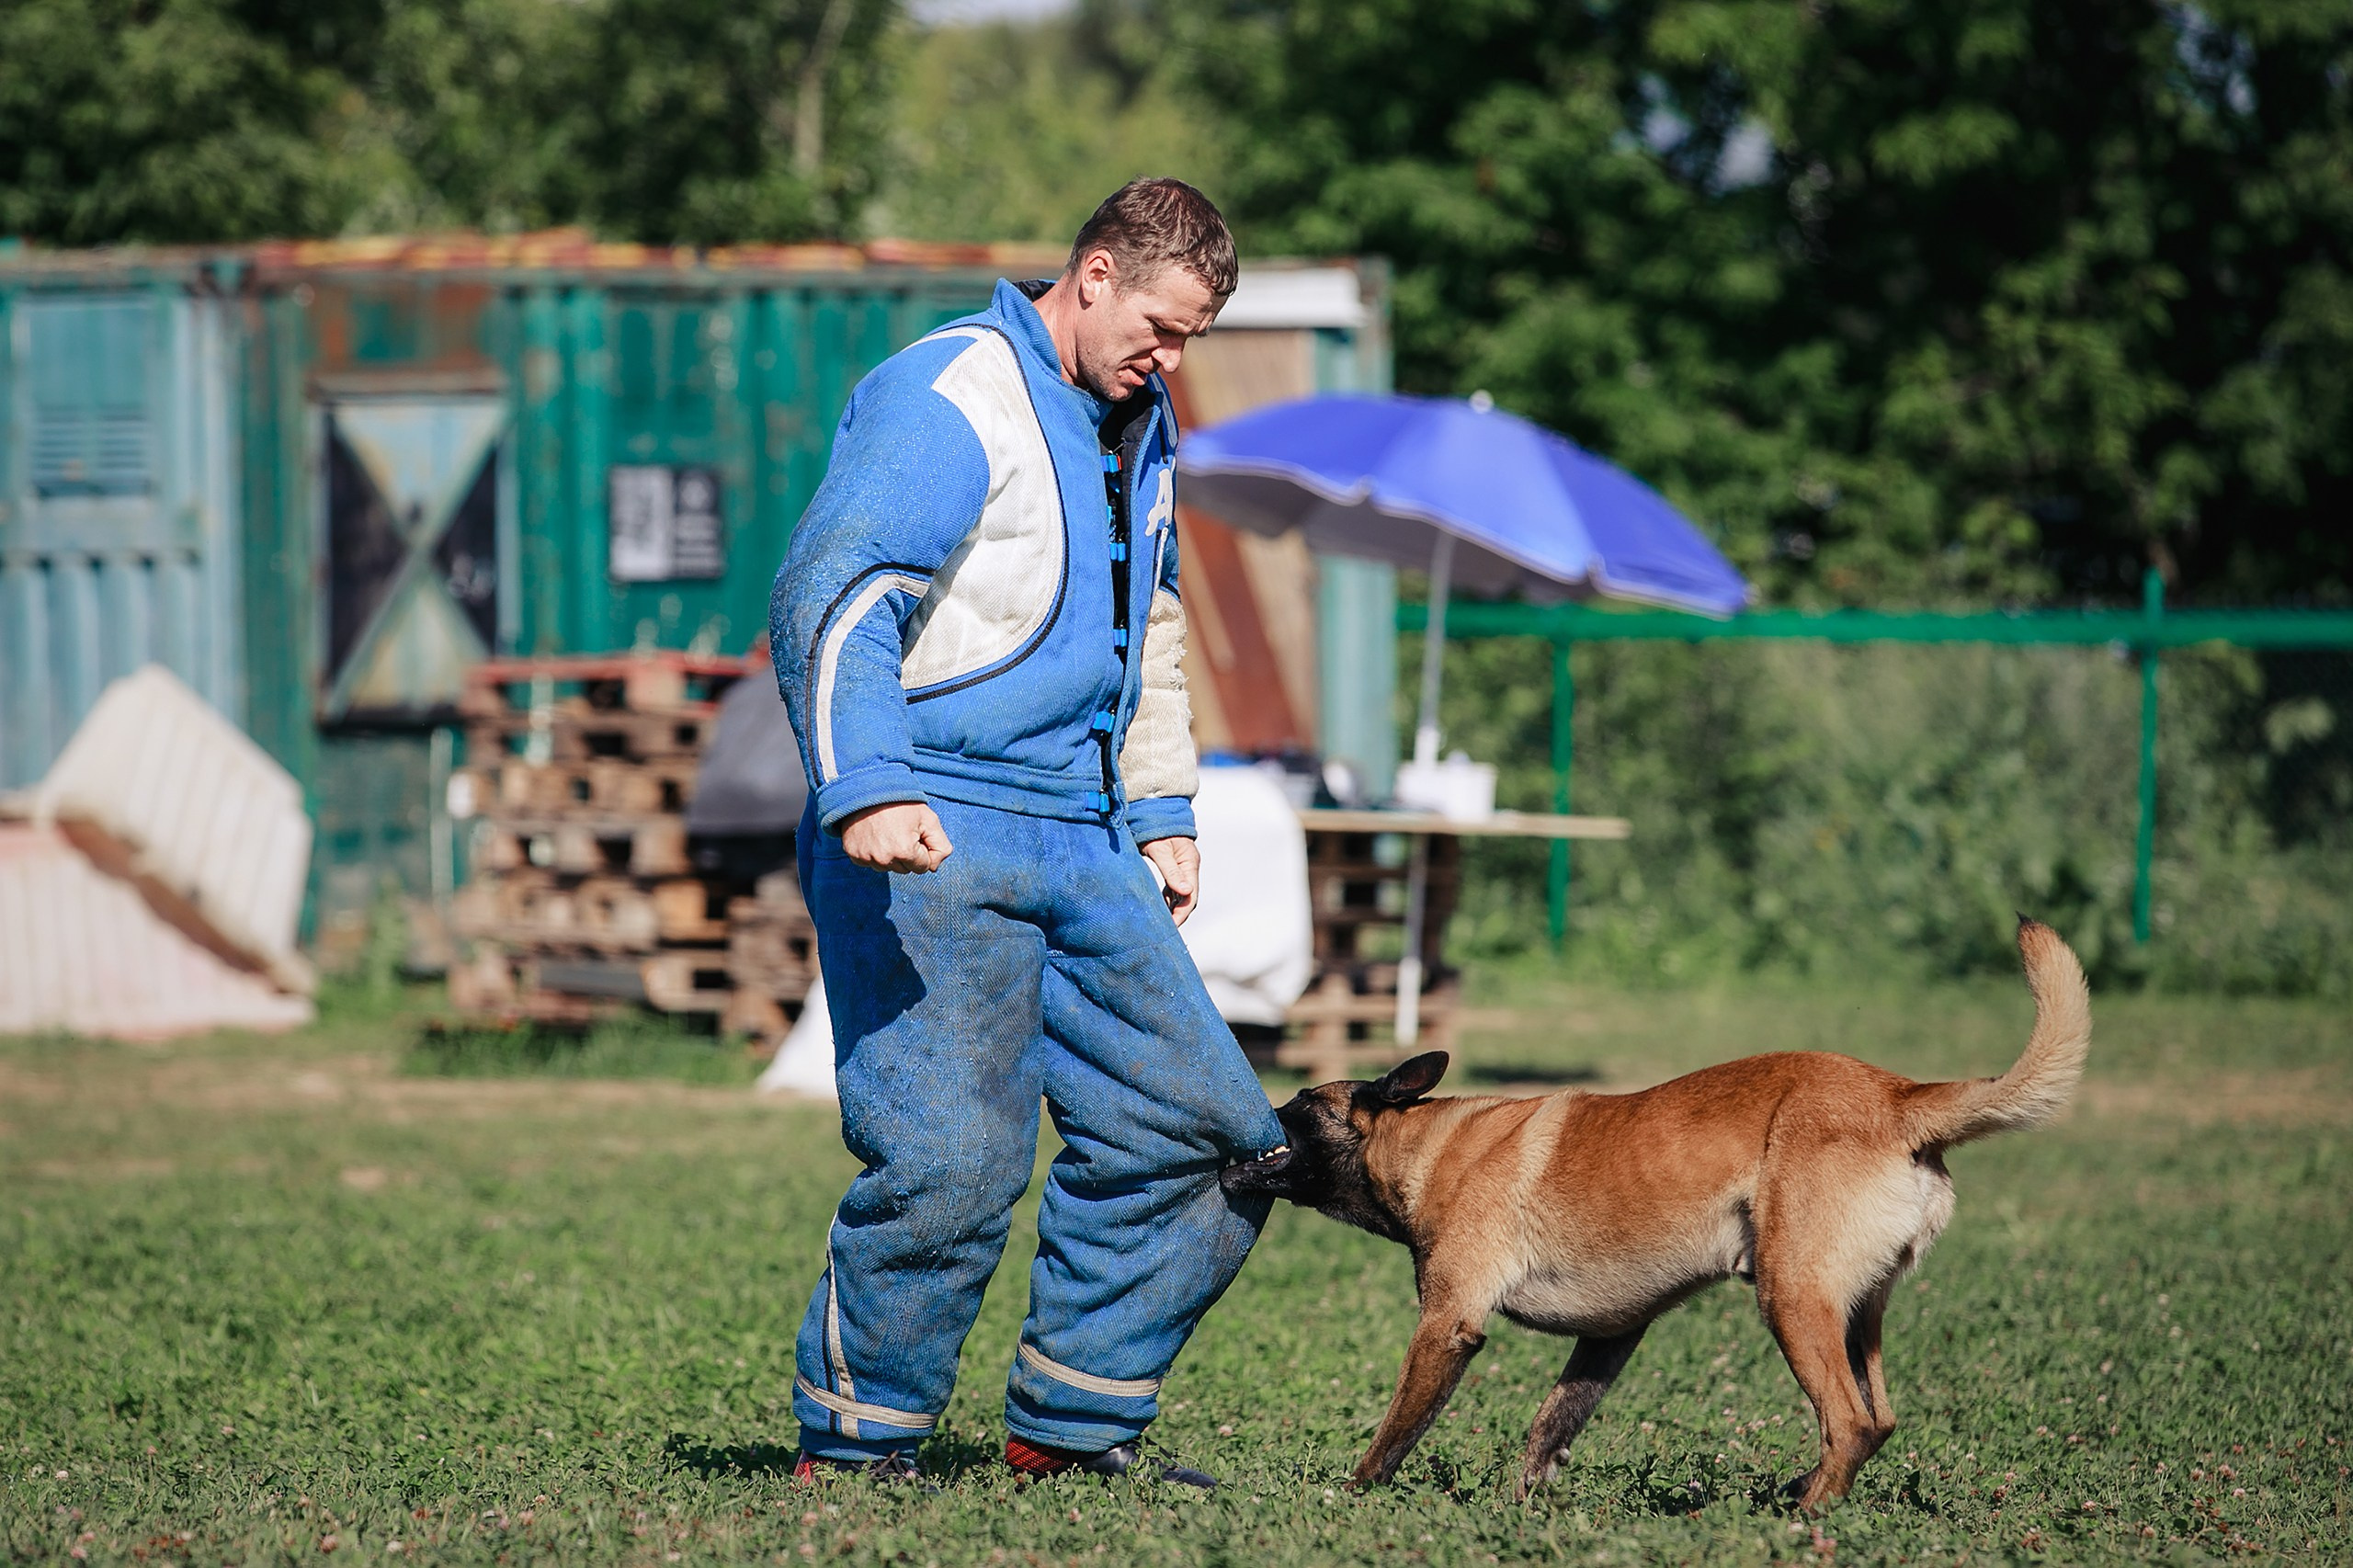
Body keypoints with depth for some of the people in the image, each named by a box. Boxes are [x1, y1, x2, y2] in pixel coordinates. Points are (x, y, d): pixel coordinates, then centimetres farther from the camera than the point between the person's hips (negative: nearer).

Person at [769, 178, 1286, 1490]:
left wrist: (1160, 815, 26)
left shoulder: (1140, 421, 19)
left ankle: (1074, 1425, 17)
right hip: (929, 841, -9)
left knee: (1203, 1133, 5)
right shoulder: (948, 399, -11)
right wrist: (866, 790, -34)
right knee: (953, 1159, -17)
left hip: (1080, 848, 9)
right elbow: (830, 597, -22)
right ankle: (850, 1450, -2)